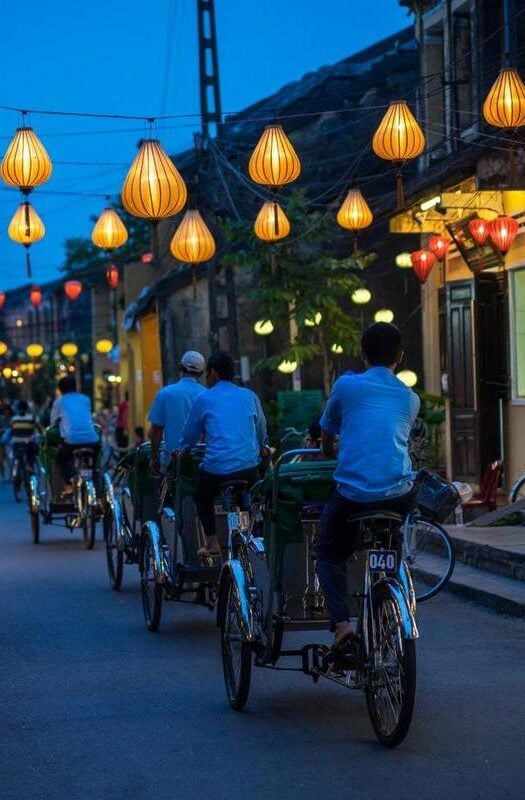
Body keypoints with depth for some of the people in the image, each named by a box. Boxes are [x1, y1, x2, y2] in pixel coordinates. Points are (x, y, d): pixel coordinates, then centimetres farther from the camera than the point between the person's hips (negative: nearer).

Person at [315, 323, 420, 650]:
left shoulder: (346, 385, 6)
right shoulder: (411, 398, 15)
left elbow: (326, 439, 19)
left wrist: (331, 452, 44)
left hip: (353, 492, -3)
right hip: (398, 495, 3)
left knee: (329, 554, 19)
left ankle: (341, 622, -3)